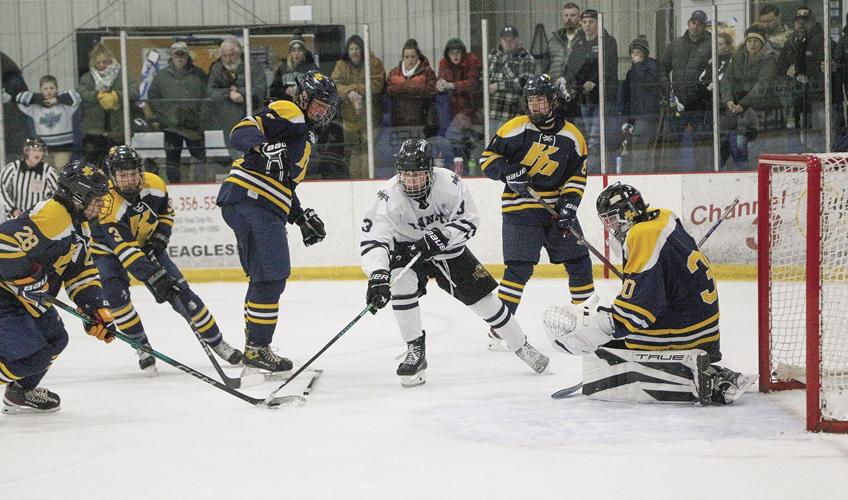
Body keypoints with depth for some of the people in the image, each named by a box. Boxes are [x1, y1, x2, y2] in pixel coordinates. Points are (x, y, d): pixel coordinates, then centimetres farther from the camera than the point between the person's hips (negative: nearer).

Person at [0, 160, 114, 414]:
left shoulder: (79, 226, 12)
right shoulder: (51, 216, -23)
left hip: (26, 296, 11)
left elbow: (82, 273, 15)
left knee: (54, 338, 19)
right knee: (32, 353, -16)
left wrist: (98, 311, 5)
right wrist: (31, 284, -23)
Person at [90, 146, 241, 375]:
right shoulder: (108, 204, -35)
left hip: (147, 244, 4)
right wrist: (155, 278, -44)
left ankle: (216, 341, 10)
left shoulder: (154, 184, -19)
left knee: (180, 291, -2)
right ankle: (142, 347, -8)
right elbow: (126, 250, -39)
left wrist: (159, 240, -10)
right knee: (116, 294, -27)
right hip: (109, 251, -4)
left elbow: (166, 212, 4)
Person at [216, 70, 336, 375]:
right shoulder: (288, 113, -2)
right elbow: (243, 131, -18)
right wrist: (264, 147, -37)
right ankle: (257, 348, -8)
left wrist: (302, 218, 25)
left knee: (264, 278, 16)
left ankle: (254, 347, 23)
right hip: (250, 198, -11)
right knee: (272, 276, -11)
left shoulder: (304, 138, 30)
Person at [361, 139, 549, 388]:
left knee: (482, 296, 2)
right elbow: (373, 239, -38)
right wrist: (377, 275, -53)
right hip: (406, 249, -1)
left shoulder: (448, 182, -28)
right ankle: (415, 351, -15)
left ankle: (522, 347, 23)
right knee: (402, 283, -30)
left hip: (448, 248, 1)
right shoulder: (389, 197, -31)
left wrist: (440, 237, -36)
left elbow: (468, 220, -20)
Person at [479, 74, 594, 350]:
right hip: (520, 207, -4)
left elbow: (577, 175, 6)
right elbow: (488, 158, -5)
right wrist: (508, 172, -23)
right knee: (519, 267, -14)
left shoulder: (572, 136, 2)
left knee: (579, 262, 9)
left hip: (557, 206, 4)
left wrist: (570, 203, -9)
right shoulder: (516, 128, -7)